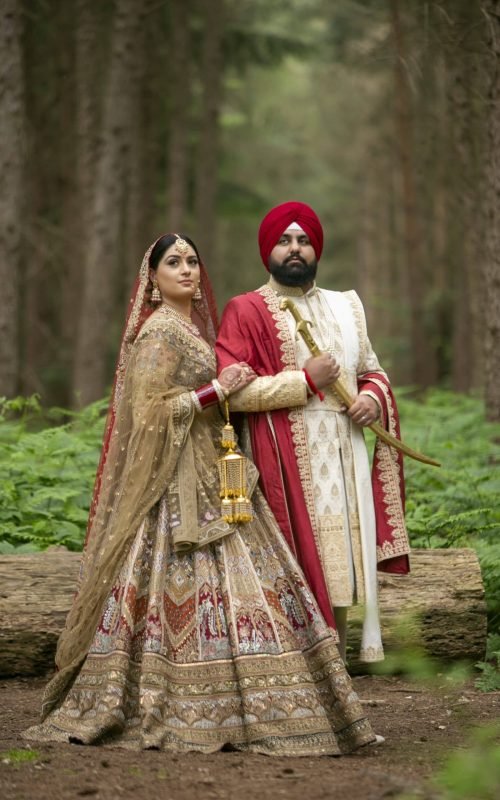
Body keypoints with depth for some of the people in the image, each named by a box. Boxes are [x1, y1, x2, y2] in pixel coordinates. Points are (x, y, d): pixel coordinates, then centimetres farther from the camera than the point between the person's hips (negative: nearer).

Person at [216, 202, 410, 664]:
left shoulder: (345, 307, 17)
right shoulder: (246, 311, -2)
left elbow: (372, 370, 25)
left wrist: (375, 395, 1)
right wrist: (304, 380, -14)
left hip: (344, 455, 6)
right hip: (286, 460, -5)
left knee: (340, 562, 6)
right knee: (298, 572, -8)